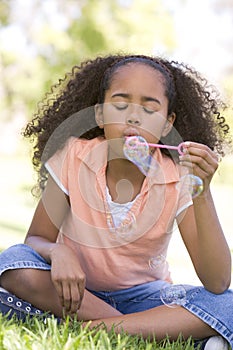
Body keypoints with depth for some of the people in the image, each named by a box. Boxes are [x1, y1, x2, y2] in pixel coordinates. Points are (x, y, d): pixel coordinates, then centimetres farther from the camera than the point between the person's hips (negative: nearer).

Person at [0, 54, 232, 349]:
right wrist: (58, 252, -32)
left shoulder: (179, 180, -15)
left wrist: (202, 192, -32)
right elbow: (37, 238, -7)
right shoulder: (73, 156, -13)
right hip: (75, 291, 1)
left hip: (141, 296, 0)